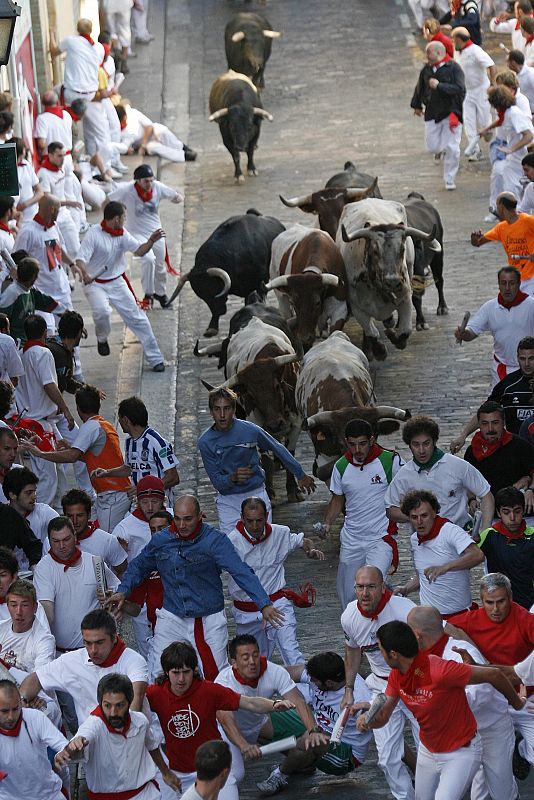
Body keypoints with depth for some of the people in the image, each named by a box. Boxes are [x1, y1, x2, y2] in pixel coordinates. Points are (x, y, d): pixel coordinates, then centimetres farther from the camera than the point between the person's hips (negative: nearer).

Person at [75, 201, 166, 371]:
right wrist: (85, 274, -44)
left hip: (117, 282, 5)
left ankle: (155, 359, 12)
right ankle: (102, 338, 3)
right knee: (102, 311, -33)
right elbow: (81, 258, -23)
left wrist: (151, 241, -21)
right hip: (95, 284, -5)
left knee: (137, 318, 3)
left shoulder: (122, 234, 0)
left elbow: (139, 250, -1)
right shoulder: (94, 234, -18)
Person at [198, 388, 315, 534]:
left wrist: (301, 475, 12)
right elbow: (216, 481, -9)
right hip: (228, 500, 0)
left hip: (256, 494, 0)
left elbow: (278, 449, 4)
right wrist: (233, 478, -32)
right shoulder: (205, 442, -11)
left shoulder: (250, 429, -11)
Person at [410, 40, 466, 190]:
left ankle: (449, 180, 10)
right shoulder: (426, 69, 5)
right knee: (432, 147, 4)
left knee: (452, 148, -5)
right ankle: (439, 150, 43)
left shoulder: (453, 68, -11)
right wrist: (417, 105, 30)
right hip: (432, 113, 4)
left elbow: (459, 89, -20)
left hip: (450, 112, -4)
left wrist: (439, 85, -22)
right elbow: (420, 88, 21)